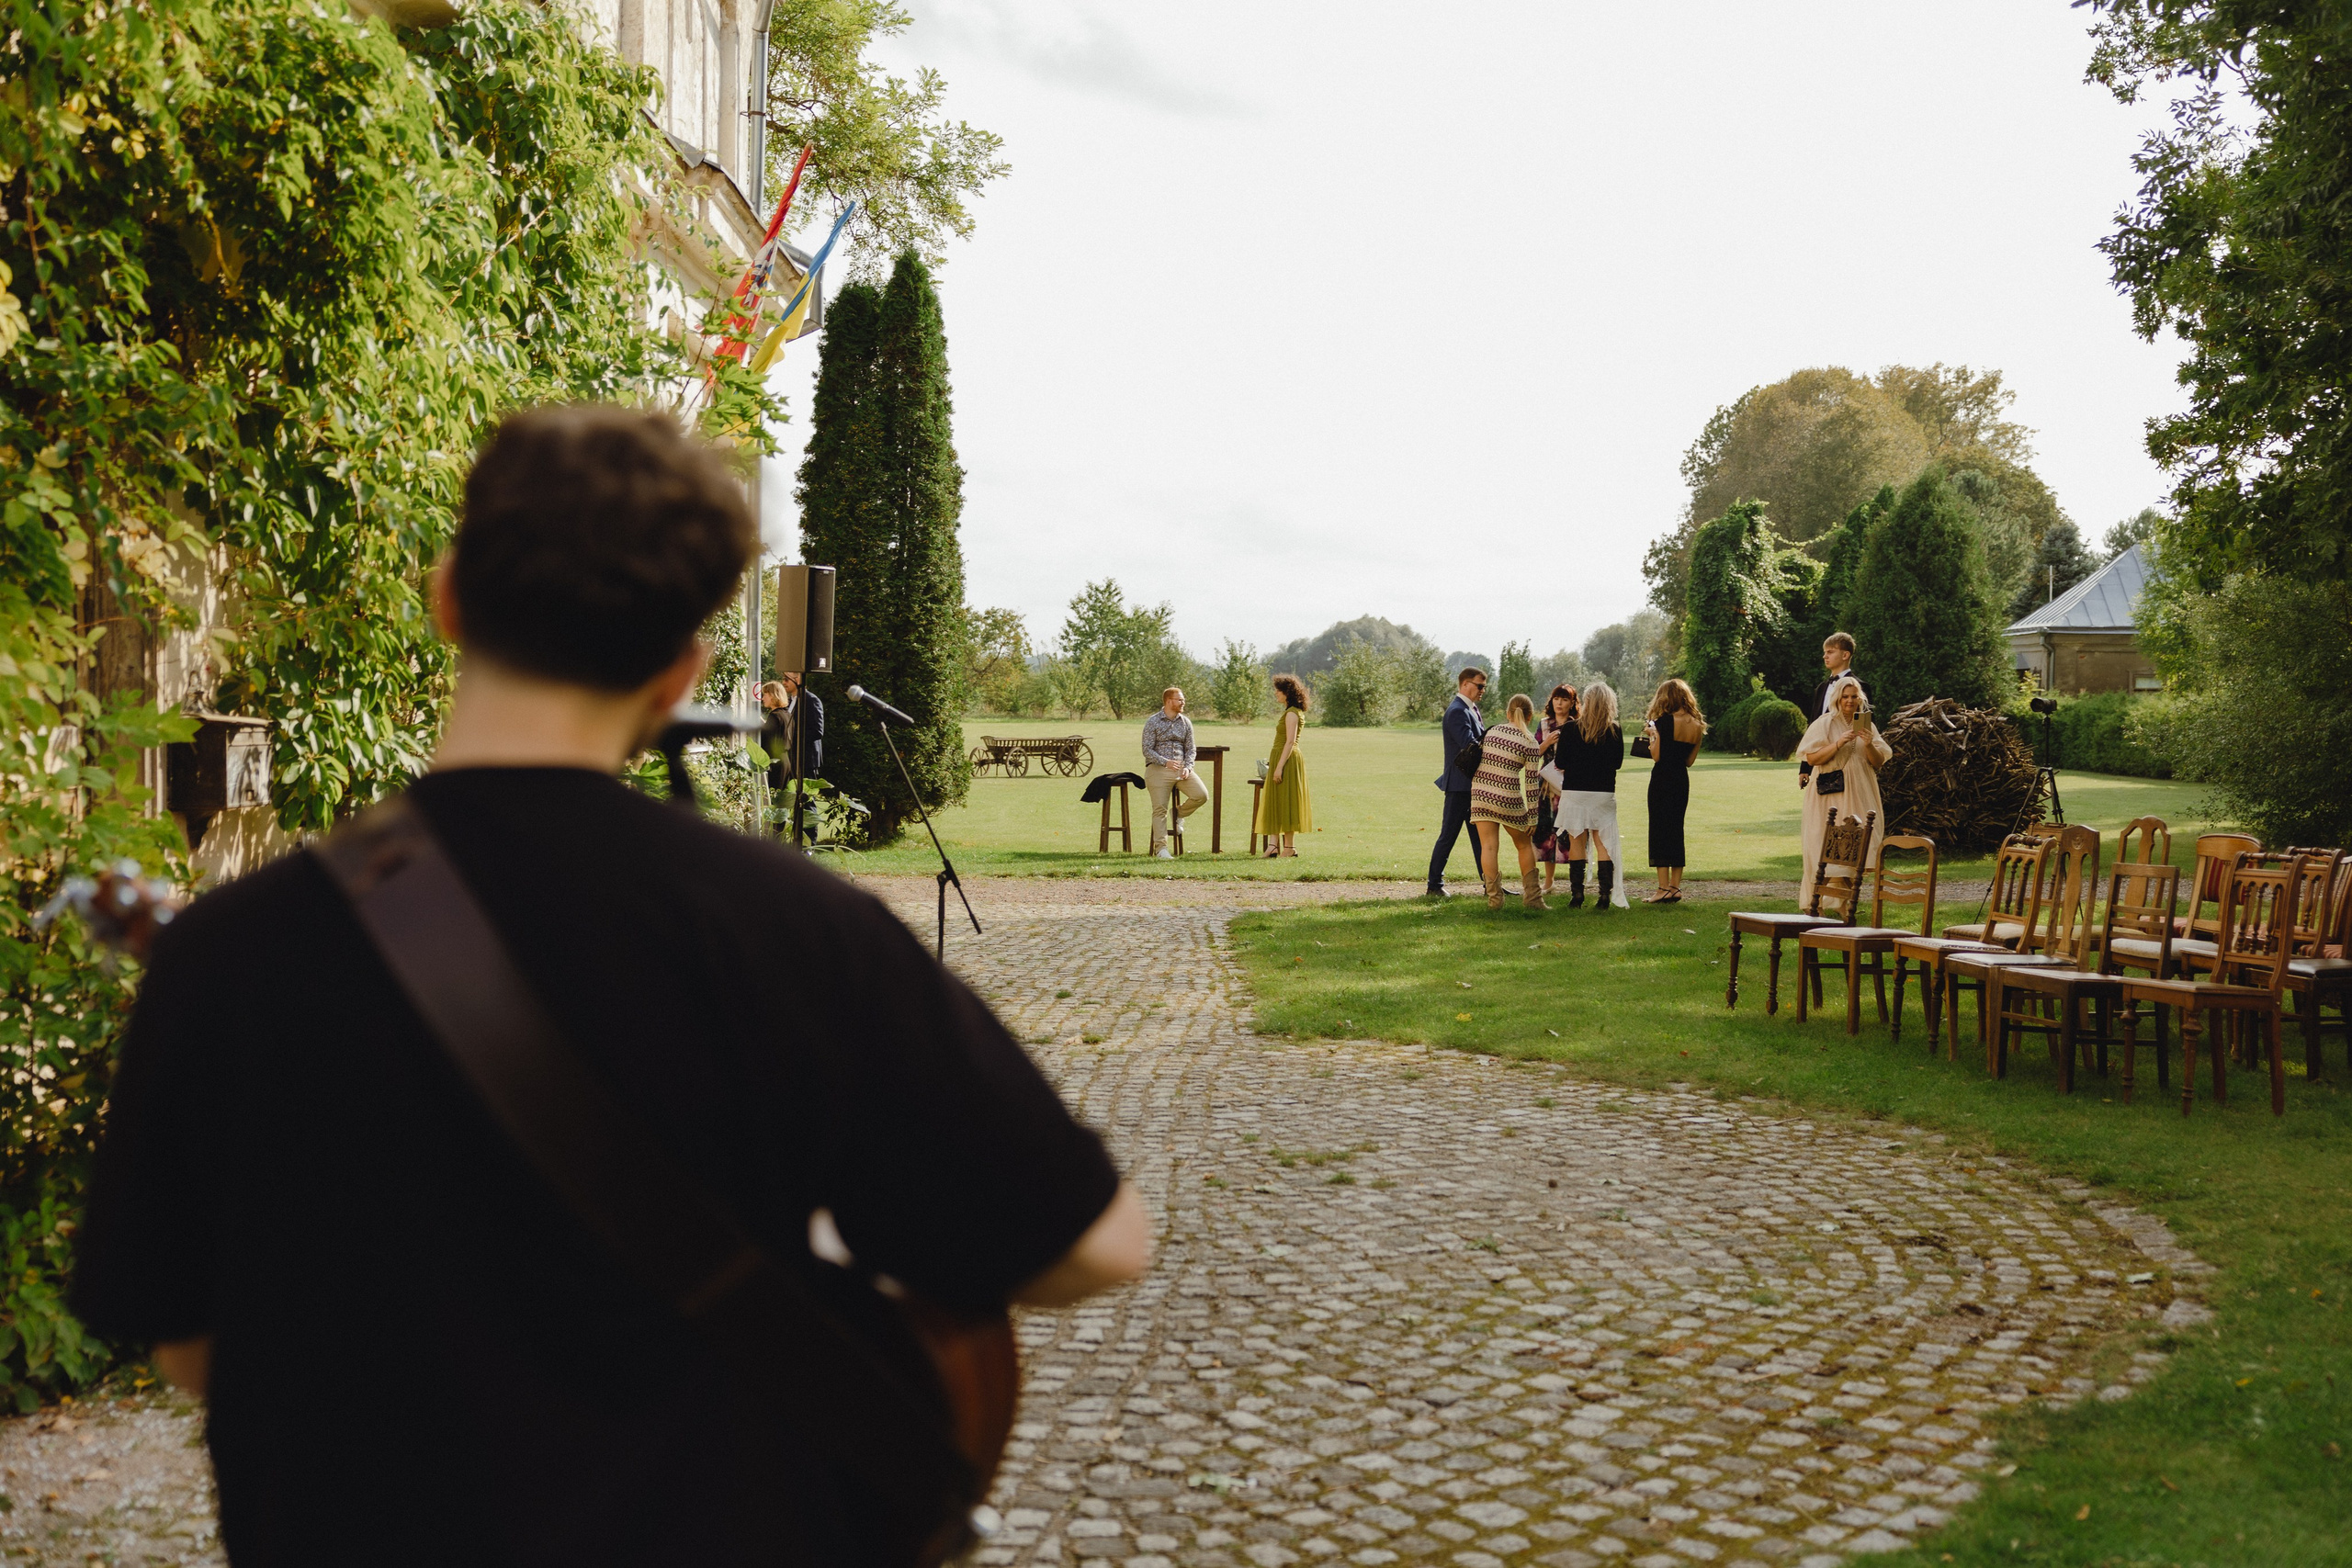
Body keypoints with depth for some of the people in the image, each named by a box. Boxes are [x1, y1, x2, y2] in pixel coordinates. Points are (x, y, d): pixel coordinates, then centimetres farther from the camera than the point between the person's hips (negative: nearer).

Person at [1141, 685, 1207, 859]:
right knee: (1160, 809, -8)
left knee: (1201, 795, -15)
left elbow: (1190, 749, 13)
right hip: (1158, 768, -4)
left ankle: (1179, 813, 13)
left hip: (1181, 768, 4)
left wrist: (1188, 767, -6)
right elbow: (1147, 750, -6)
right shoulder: (1152, 722, -1)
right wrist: (1165, 762, -21)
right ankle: (1161, 848, -5)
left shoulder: (1185, 722, 12)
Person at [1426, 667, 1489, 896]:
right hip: (1459, 785, -10)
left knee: (1479, 835, 12)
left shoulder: (1471, 709, 17)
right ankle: (1435, 884, 4)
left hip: (1472, 786, 10)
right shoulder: (1457, 711, -15)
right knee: (1449, 834, -3)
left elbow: (1481, 741, 14)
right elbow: (1469, 745, -25)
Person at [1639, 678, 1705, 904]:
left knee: (1660, 829, -3)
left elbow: (1656, 756, -13)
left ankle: (1664, 888, -7)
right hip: (1682, 780, 6)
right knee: (1676, 830, 12)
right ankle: (1676, 887, 12)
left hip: (1662, 778, -6)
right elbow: (1689, 760, 13)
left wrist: (1652, 734, 3)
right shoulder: (1697, 725, 7)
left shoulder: (1665, 721, -11)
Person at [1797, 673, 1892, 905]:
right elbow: (1812, 757, -9)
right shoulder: (1824, 724, -1)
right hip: (1830, 795, -4)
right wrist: (1839, 743, -18)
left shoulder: (1867, 726, 11)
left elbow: (1879, 762, 7)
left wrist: (1869, 745, -11)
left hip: (1859, 795, 4)